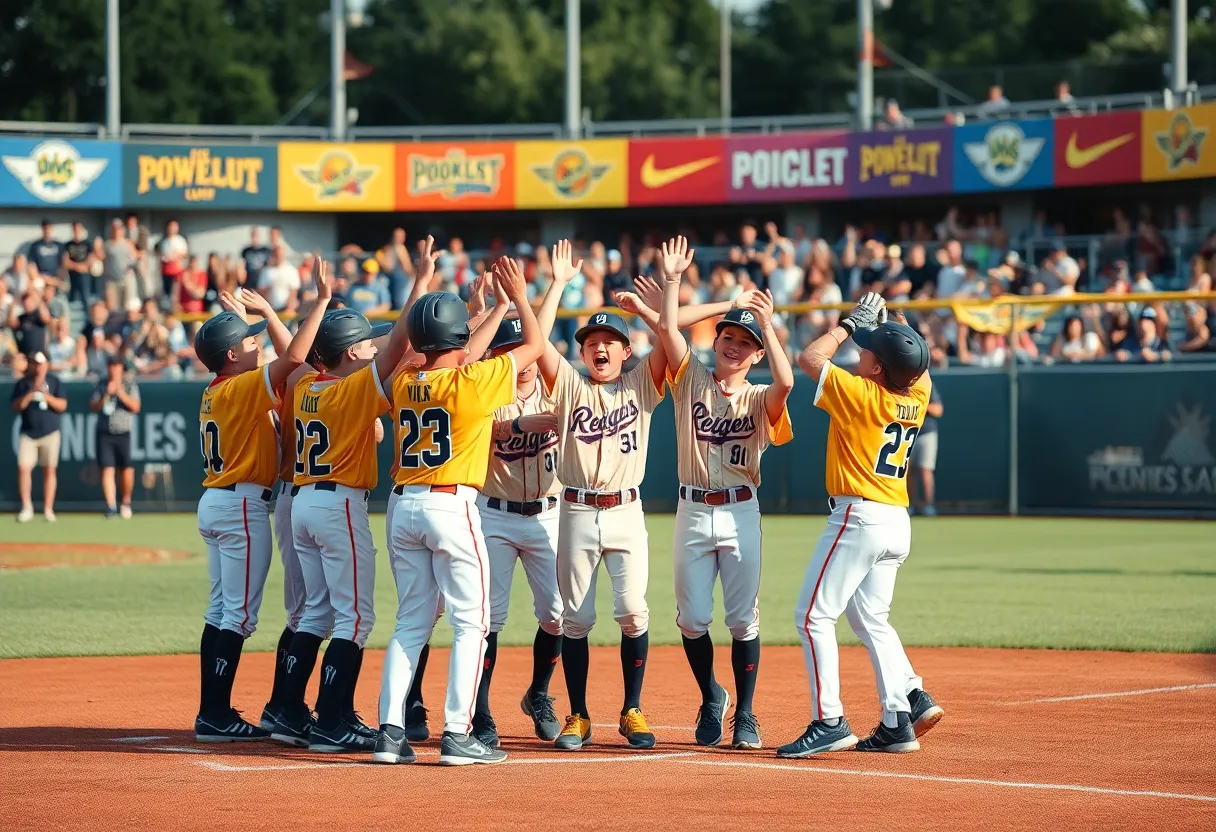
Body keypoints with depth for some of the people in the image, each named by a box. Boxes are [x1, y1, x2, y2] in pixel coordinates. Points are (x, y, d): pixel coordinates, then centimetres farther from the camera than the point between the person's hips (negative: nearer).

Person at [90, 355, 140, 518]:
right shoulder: (102, 384, 10)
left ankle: (126, 503, 20)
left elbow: (135, 407, -5)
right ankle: (111, 506, -9)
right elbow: (93, 407, 6)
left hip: (123, 433, -1)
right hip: (104, 433, 1)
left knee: (127, 469, -1)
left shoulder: (130, 384, 3)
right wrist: (106, 395, -9)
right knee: (107, 469, -7)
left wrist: (120, 392, -15)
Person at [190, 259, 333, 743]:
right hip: (242, 505, -10)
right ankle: (216, 717, -7)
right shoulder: (242, 389, -15)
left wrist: (263, 314, 23)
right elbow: (294, 356, -26)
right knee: (239, 614, -6)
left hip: (215, 503, 10)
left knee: (221, 610, 12)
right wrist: (322, 300, -23)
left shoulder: (215, 391, 11)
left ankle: (212, 712, 14)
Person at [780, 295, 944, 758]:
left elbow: (810, 358, -10)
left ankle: (829, 722, -11)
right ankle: (903, 712, 8)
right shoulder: (916, 395, 4)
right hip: (897, 524, 8)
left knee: (813, 616, -5)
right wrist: (882, 324, 18)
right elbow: (916, 367, 28)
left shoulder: (861, 395, -16)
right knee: (871, 620, 18)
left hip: (859, 517, -8)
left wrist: (850, 323, 0)